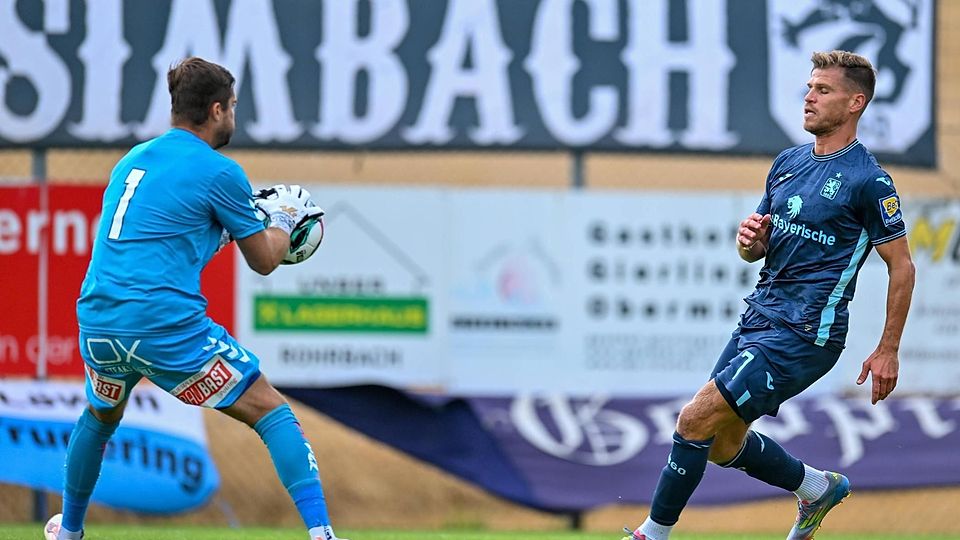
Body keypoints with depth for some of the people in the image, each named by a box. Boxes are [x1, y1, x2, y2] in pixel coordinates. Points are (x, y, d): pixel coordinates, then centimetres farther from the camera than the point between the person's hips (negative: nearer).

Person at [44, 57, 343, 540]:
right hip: (167, 328, -6)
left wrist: (246, 217, 37)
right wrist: (283, 219, 27)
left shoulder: (132, 160, 18)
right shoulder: (219, 172, -2)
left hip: (97, 320, 6)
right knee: (272, 413, 2)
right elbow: (264, 261, 7)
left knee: (100, 418, 35)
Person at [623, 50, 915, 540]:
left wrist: (888, 350, -7)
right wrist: (750, 239, -5)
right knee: (725, 446, 14)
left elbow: (901, 266, -7)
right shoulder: (788, 162, 12)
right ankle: (819, 489, 35)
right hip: (760, 316, 8)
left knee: (696, 421, -14)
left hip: (805, 332, -8)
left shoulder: (868, 180, -11)